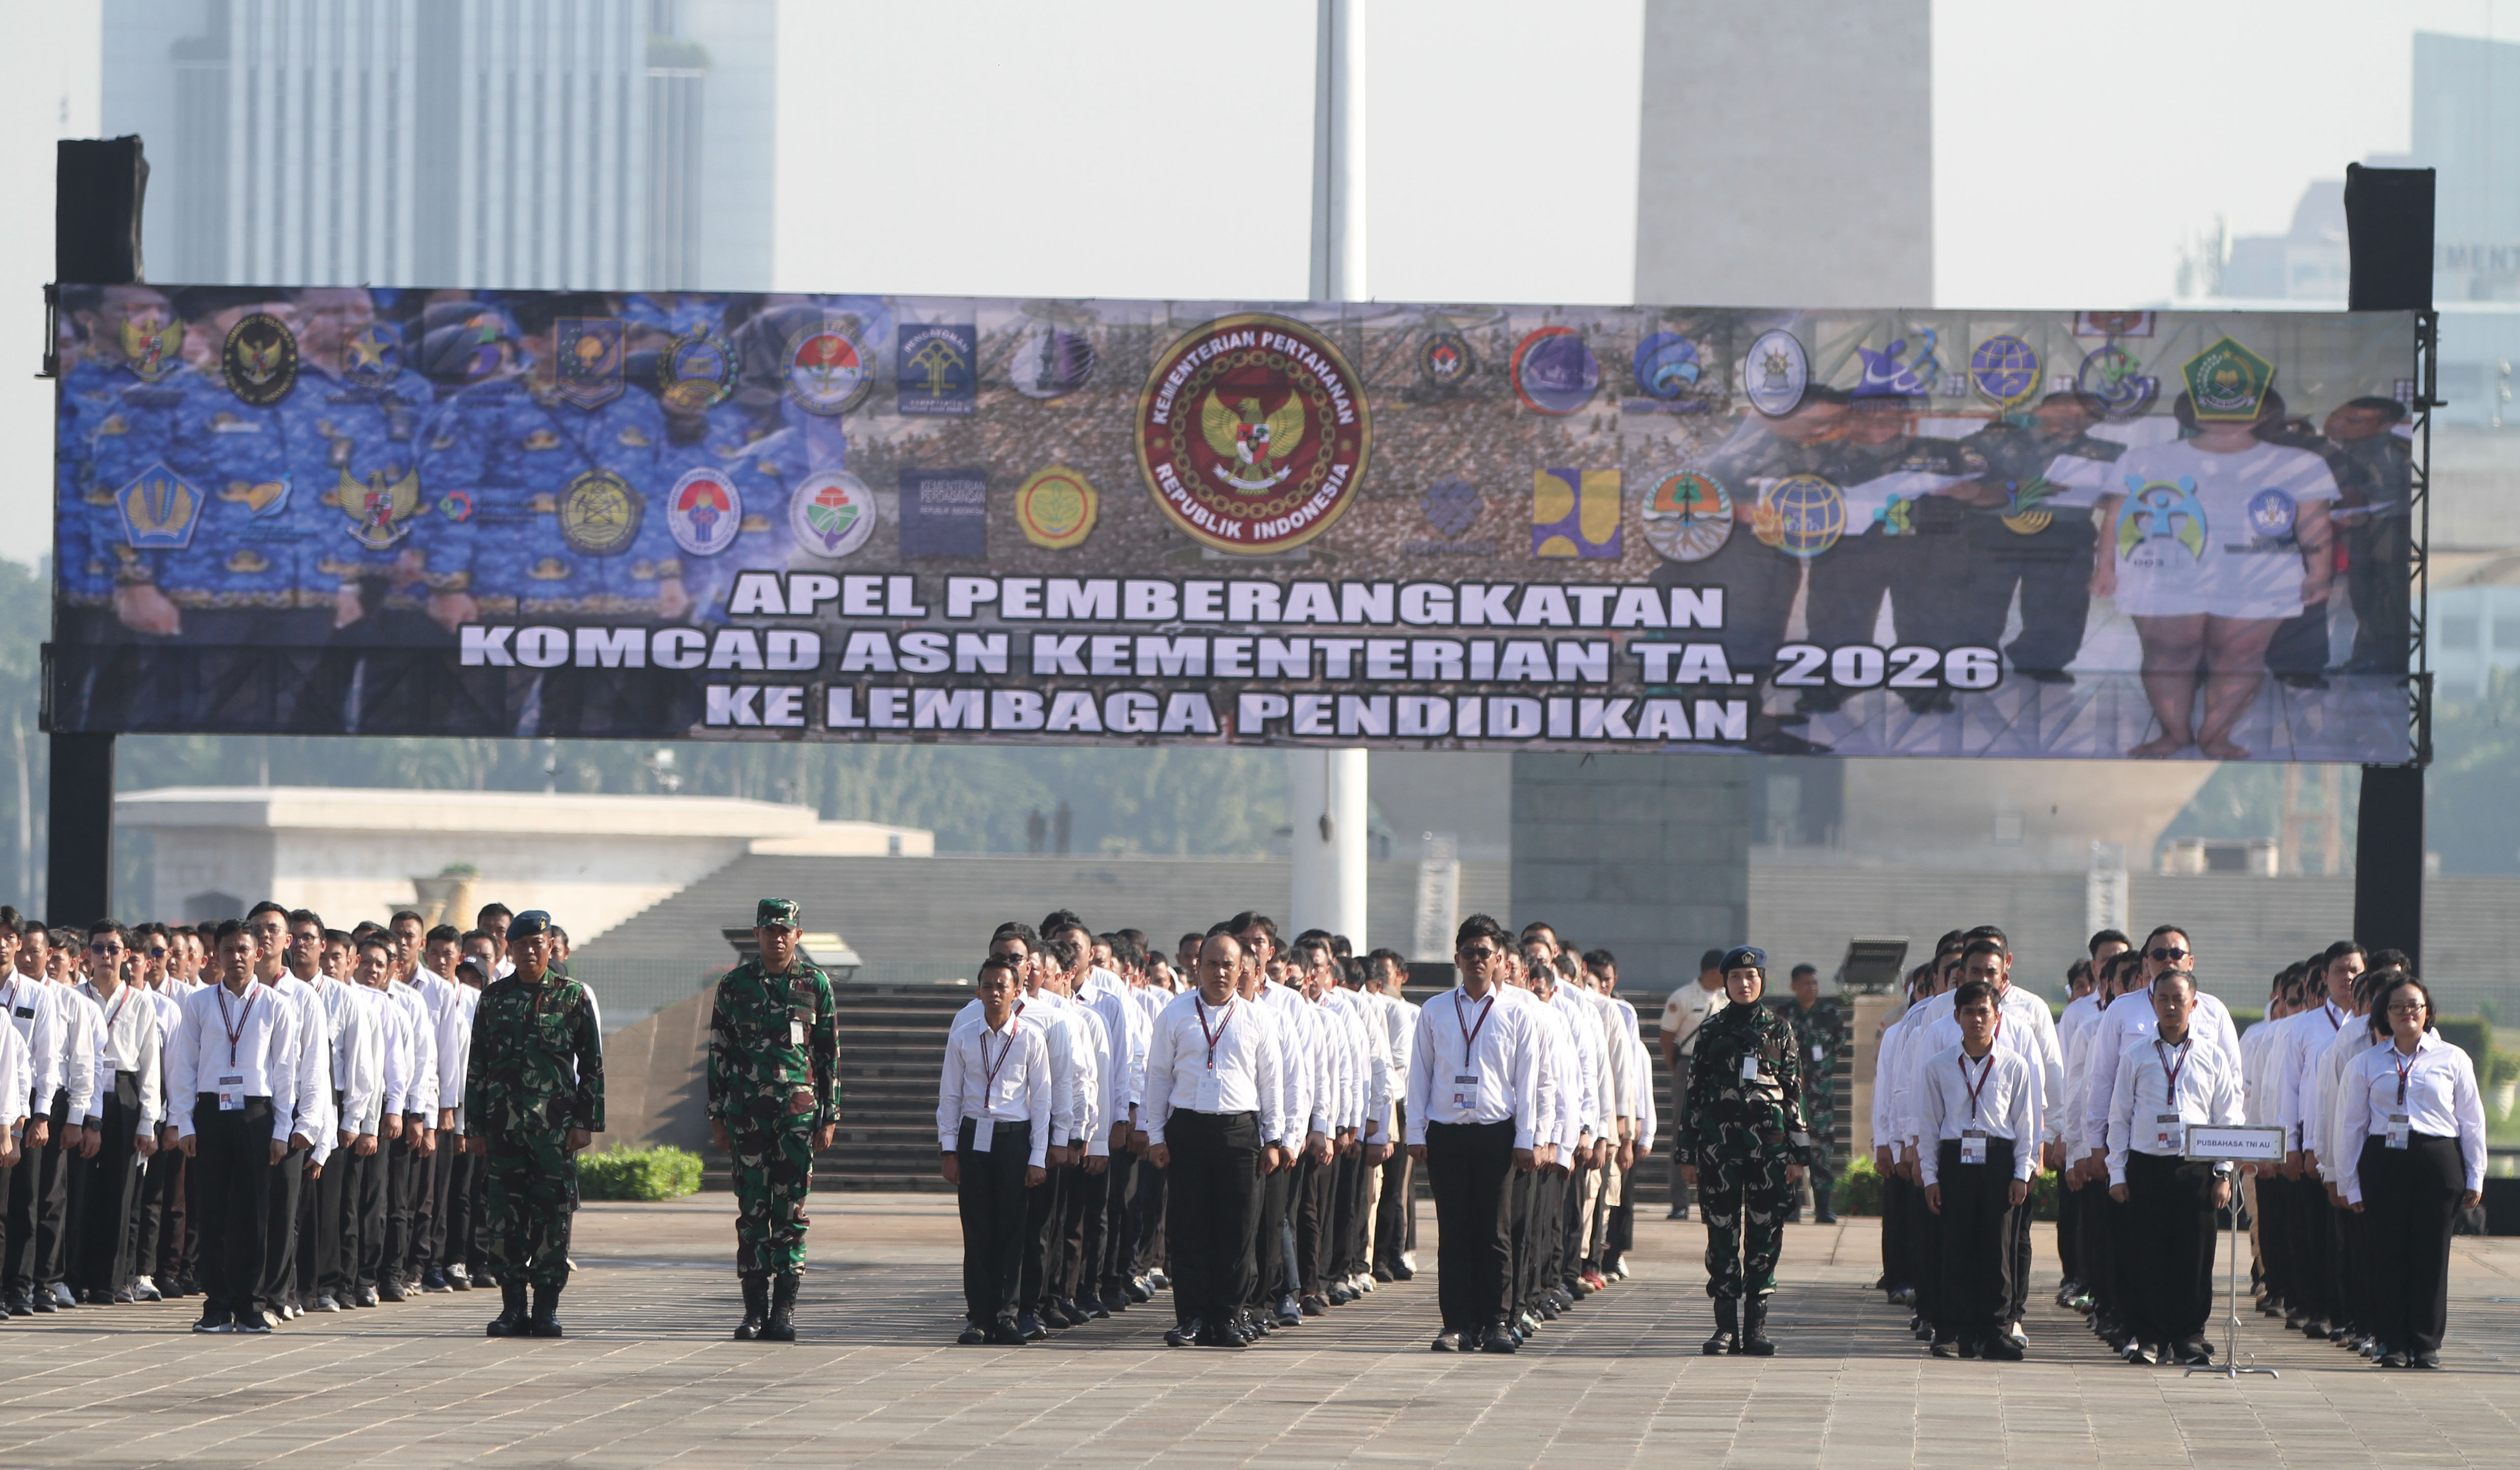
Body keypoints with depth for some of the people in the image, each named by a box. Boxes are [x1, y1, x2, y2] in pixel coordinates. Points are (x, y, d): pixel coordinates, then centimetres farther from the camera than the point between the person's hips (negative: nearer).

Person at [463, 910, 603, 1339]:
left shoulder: (572, 997, 5)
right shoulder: (494, 997, 10)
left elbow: (592, 1064, 5)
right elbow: (477, 1065, 12)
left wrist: (587, 1122, -2)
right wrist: (474, 1126, 7)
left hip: (555, 1126, -2)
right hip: (503, 1123, 2)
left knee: (552, 1215, -2)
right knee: (505, 1216, 0)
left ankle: (547, 1308, 5)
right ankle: (513, 1307, 6)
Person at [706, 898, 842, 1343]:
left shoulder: (815, 983, 4)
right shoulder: (734, 985, 7)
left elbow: (829, 1053, 7)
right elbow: (718, 1052, 10)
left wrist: (830, 1117, 3)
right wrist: (717, 1115, 6)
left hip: (798, 1108, -1)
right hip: (745, 1109, 1)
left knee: (791, 1208, -2)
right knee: (752, 1209, 1)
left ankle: (784, 1308, 2)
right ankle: (755, 1308, 6)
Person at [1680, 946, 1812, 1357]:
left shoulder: (1779, 1030, 7)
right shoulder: (1712, 1030, 7)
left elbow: (1794, 1093, 7)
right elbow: (1694, 1092, 8)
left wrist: (1798, 1153, 2)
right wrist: (1689, 1153, 3)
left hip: (1768, 1141, 0)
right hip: (1719, 1142, 0)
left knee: (1765, 1234, 0)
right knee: (1723, 1234, 0)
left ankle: (1756, 1326, 6)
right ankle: (1726, 1326, 4)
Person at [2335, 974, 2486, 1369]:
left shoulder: (2453, 1060, 8)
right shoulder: (2366, 1064, 9)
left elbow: (2472, 1122, 10)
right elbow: (2349, 1126, 9)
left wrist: (2475, 1179, 7)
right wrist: (2350, 1185, 5)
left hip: (2438, 1161, -1)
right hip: (2384, 1162, 1)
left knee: (2431, 1255, -1)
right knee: (2389, 1254, -2)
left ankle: (2426, 1343, 6)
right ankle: (2393, 1343, 5)